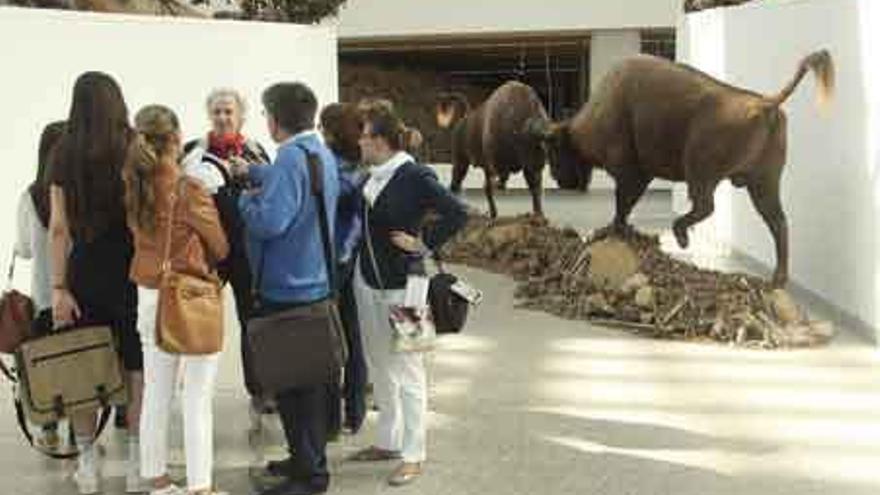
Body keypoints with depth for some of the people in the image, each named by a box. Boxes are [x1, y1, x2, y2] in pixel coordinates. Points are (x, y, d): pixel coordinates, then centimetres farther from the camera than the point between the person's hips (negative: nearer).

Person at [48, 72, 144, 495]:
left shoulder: (64, 154, -2)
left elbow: (58, 228, -3)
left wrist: (59, 287, -1)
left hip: (84, 270, 1)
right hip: (134, 269, -1)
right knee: (136, 366, 9)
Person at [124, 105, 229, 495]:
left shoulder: (133, 187, 0)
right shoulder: (190, 191, -15)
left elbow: (141, 237, 11)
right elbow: (220, 247, -4)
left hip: (148, 297, 6)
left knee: (155, 394, 15)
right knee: (197, 400, 2)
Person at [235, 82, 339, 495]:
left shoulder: (292, 156, -21)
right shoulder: (322, 153, 8)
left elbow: (270, 221, -29)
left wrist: (247, 199, -11)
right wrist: (252, 172, 32)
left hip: (288, 290, -9)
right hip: (316, 283, 9)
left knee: (292, 383, 1)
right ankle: (308, 458, 31)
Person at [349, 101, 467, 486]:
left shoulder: (415, 176, -15)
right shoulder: (370, 176, 6)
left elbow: (457, 213, -21)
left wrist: (423, 244, -16)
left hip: (401, 286, -8)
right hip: (366, 281, 8)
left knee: (406, 372, 0)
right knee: (380, 368, 17)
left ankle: (413, 455, 10)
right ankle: (388, 441, 31)